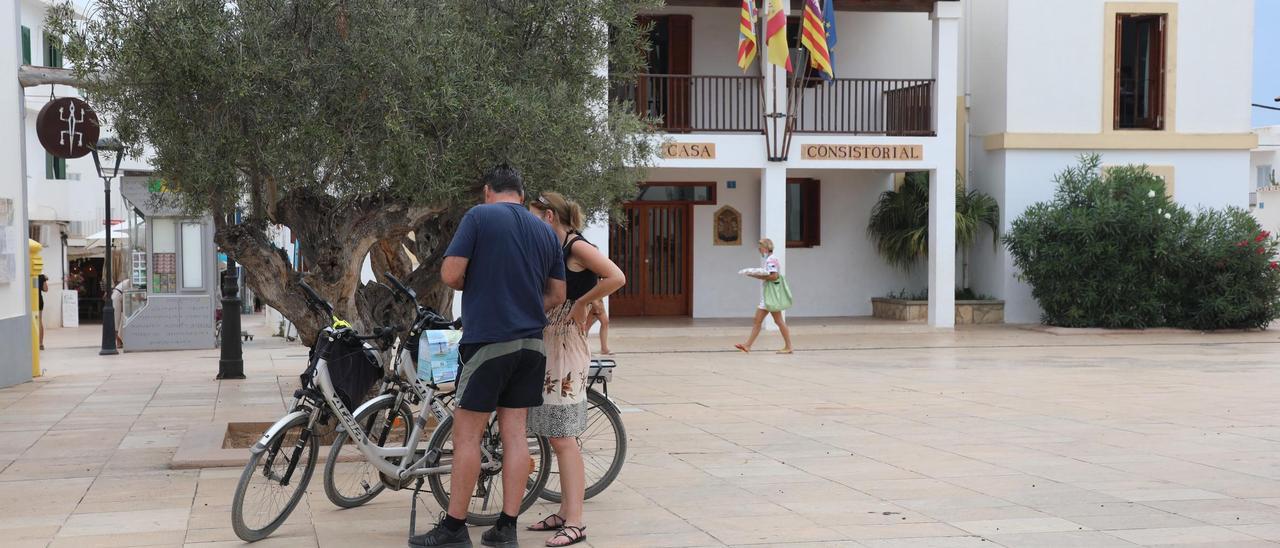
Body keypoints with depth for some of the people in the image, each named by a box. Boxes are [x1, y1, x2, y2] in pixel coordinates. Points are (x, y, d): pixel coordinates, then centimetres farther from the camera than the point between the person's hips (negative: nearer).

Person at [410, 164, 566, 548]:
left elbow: (450, 275, -11)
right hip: (531, 343, 6)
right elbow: (557, 295, 14)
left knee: (467, 433, 1)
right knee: (515, 432, 8)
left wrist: (475, 285, 9)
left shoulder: (479, 216, -6)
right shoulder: (545, 230, 11)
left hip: (487, 341, -5)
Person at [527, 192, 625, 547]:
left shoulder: (577, 247, -10)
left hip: (567, 348, -9)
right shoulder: (555, 251, 15)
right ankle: (565, 513, 19)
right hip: (549, 346, 9)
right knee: (558, 437, 12)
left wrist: (582, 303, -16)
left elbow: (616, 278, -24)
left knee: (563, 438, -10)